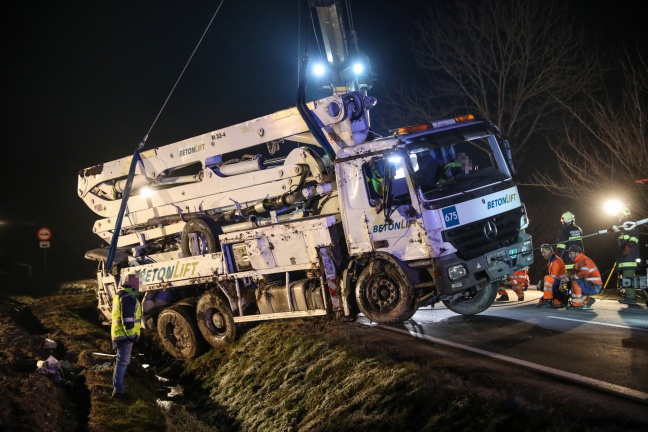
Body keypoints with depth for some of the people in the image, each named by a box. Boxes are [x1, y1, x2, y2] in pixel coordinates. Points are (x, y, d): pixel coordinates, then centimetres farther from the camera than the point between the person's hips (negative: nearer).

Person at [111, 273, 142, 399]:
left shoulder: (120, 294, 13)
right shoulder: (128, 298, -22)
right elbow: (127, 319, -26)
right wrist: (131, 335, -20)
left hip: (119, 333, 10)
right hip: (124, 334, -10)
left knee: (122, 359, 25)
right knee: (122, 361, -9)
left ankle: (119, 385, 42)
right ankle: (118, 389, -9)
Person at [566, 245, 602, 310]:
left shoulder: (583, 260, -15)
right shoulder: (578, 261, 15)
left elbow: (584, 273, -28)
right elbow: (574, 273, 17)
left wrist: (572, 277, -19)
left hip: (594, 286, -10)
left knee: (575, 282, -25)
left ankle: (576, 304, -20)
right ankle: (588, 300, 13)